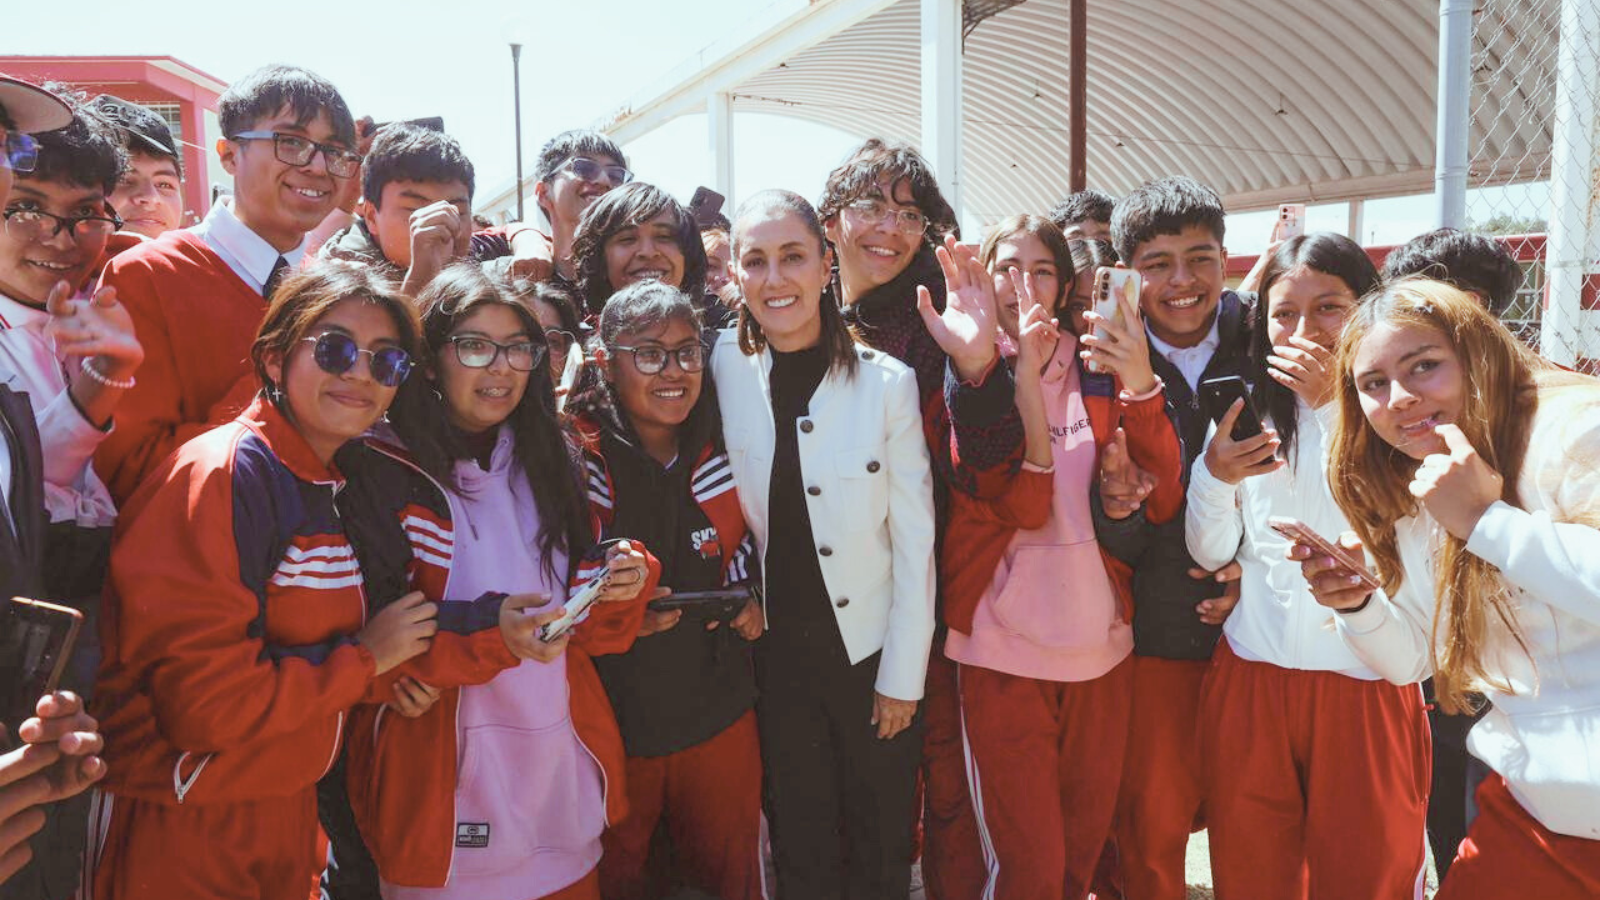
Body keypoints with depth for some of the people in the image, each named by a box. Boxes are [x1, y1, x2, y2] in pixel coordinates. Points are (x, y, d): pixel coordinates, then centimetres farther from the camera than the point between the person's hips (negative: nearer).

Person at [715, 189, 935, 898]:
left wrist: (902, 675, -5)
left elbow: (915, 542, -7)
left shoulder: (887, 382, -11)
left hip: (873, 651, -1)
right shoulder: (724, 370, -6)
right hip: (776, 653, 1)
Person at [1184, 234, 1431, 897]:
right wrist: (1215, 476, -15)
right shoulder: (1247, 413, 6)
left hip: (1366, 686, -2)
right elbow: (1211, 552, 5)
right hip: (1251, 682, 2)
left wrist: (1335, 408, -18)